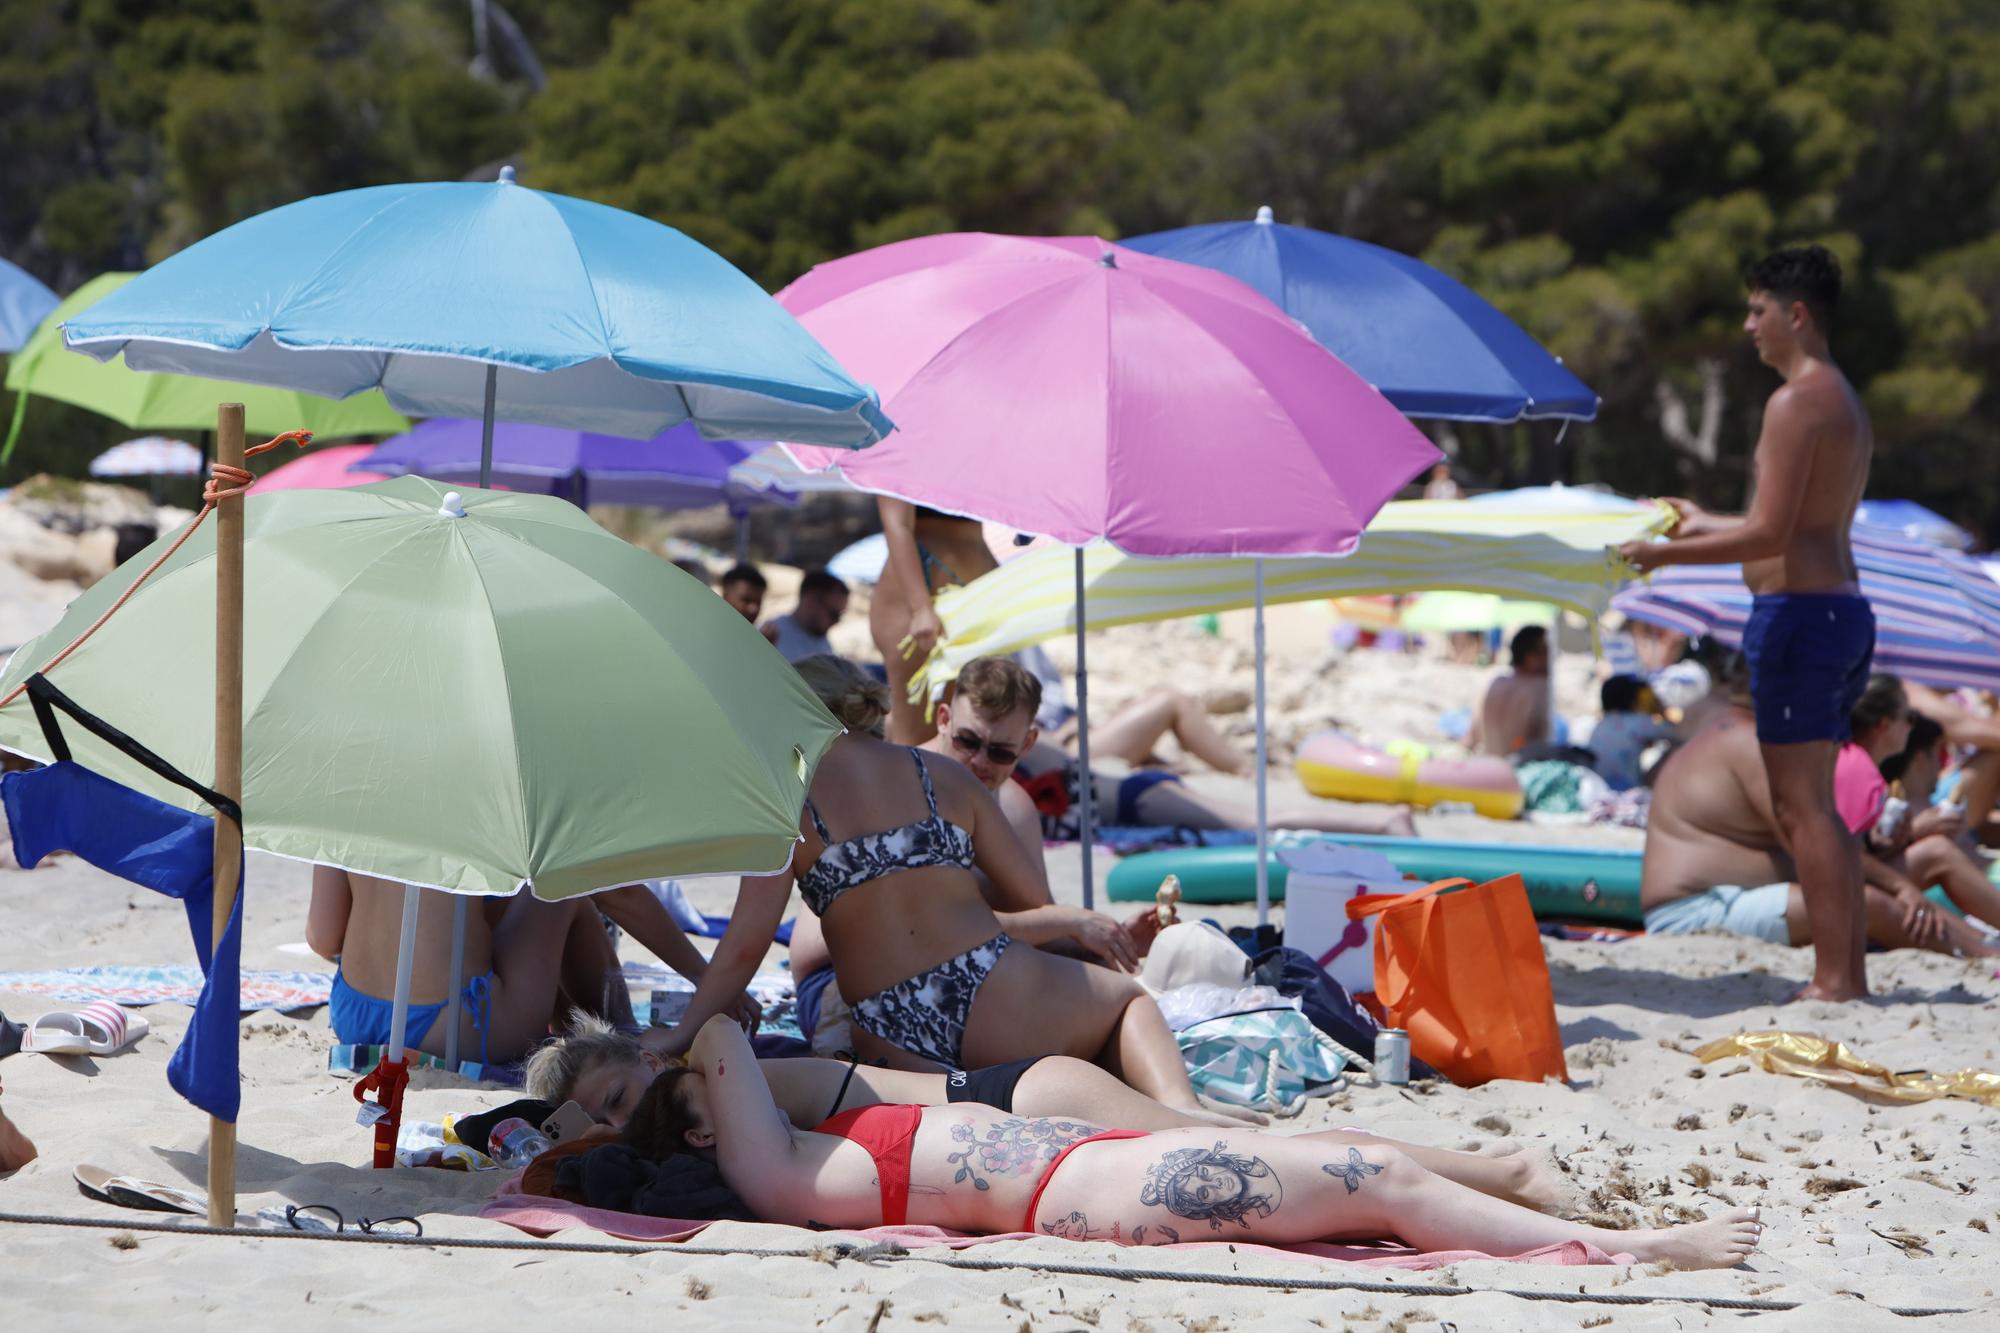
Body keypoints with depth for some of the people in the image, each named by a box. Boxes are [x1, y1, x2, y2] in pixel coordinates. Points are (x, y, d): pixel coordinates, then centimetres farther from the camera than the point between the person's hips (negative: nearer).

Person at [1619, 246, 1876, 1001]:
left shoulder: (1795, 401, -14)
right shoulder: (1846, 402, 18)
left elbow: (1771, 534, -19)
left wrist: (1666, 554, -11)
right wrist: (1706, 526, 35)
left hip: (1798, 612, -10)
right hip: (1842, 603, 10)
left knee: (1800, 808, -7)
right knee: (1815, 807, 14)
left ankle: (1834, 981, -7)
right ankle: (1849, 973, 15)